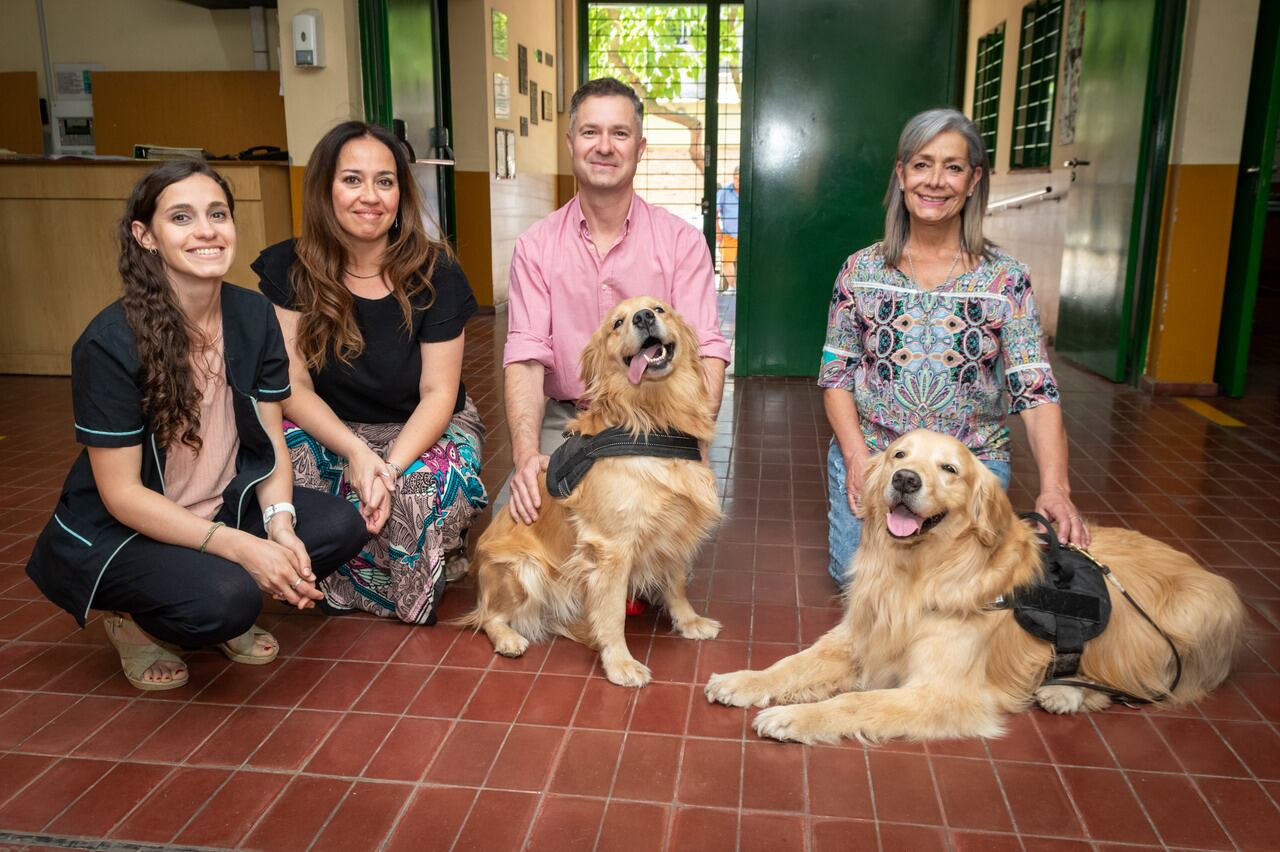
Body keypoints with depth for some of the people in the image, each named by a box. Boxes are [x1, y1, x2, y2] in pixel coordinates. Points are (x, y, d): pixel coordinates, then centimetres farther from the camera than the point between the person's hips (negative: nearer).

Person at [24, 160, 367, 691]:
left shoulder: (253, 316, -6)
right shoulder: (111, 343, -22)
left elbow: (271, 439, -3)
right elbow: (120, 494, -20)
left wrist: (280, 525, -22)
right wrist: (243, 548, -29)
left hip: (224, 507, 6)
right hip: (115, 533, -5)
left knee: (341, 526, -18)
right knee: (226, 598, -32)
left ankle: (226, 612, 7)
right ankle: (136, 622, 4)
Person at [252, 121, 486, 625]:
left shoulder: (435, 274, -12)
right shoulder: (290, 270, -7)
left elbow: (438, 391, -13)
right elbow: (293, 384, -11)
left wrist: (390, 469, -30)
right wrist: (356, 453, -29)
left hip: (423, 430, -1)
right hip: (328, 429, 2)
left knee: (425, 493, -35)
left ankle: (414, 591, 2)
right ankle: (333, 584, -2)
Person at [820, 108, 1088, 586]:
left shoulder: (1006, 280, -5)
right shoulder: (861, 270, -2)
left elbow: (1036, 390, -11)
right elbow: (836, 374, 1)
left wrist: (1055, 488, -26)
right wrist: (857, 456, -13)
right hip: (869, 451, 1)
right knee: (855, 572, -11)